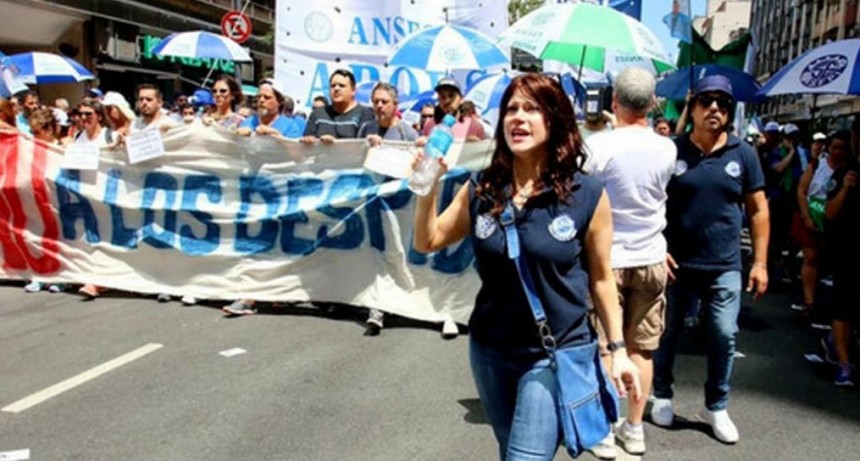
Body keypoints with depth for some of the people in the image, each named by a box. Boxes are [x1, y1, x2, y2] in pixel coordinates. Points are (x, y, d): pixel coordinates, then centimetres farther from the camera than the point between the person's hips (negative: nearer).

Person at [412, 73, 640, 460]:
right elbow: (427, 242, 4)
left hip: (555, 355, -4)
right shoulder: (481, 189, -3)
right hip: (490, 351, 4)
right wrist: (429, 186, -11)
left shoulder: (588, 196, -11)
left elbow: (600, 279, -3)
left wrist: (617, 349, 0)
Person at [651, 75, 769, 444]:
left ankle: (716, 407, 23)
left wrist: (760, 262, 2)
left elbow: (758, 209, 5)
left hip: (725, 267, 1)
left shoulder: (743, 154, 2)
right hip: (677, 264, -1)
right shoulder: (671, 151, -3)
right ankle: (662, 396, 30)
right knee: (667, 333, 11)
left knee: (724, 337, 4)